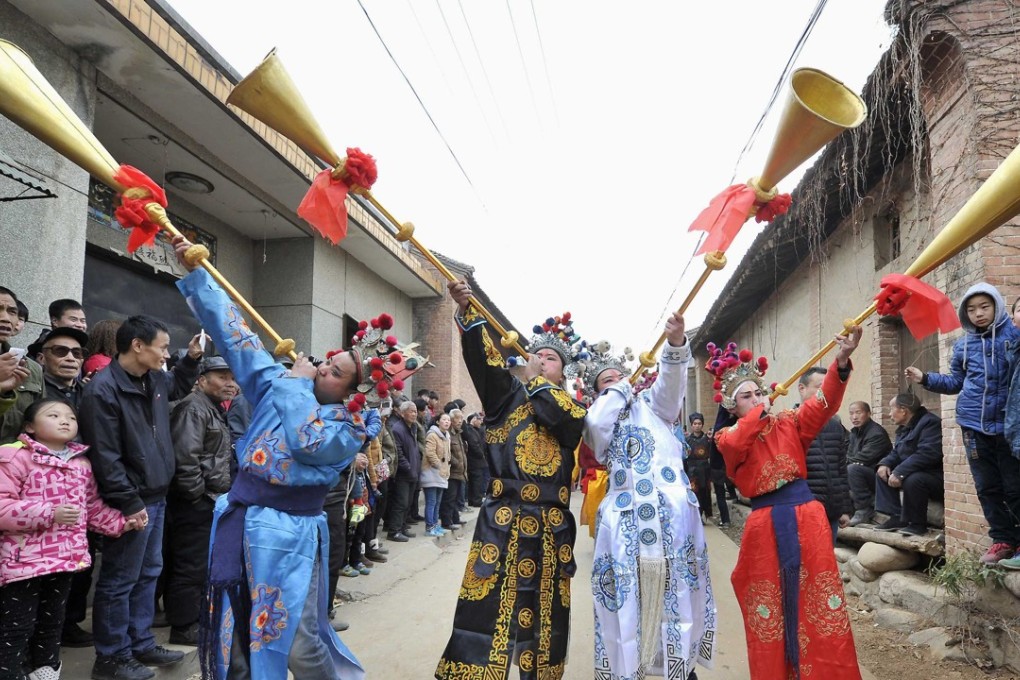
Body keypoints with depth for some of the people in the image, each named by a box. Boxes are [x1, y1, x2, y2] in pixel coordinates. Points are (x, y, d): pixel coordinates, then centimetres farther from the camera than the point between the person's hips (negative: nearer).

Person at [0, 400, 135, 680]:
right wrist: (49, 513, -25)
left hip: (65, 557, 7)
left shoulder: (81, 463, 10)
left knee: (52, 621, 20)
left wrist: (121, 522, 7)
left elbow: (93, 506, 18)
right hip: (25, 559, -7)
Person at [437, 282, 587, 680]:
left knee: (543, 610, 11)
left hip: (550, 524, 2)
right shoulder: (508, 395, 9)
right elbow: (484, 358, -8)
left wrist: (535, 380, -4)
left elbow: (565, 420, -14)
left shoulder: (572, 409, 11)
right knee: (486, 605, -4)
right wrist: (467, 312, -22)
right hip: (503, 520, -1)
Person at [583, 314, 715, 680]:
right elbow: (597, 424, -10)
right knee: (627, 596, 1)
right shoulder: (598, 420, 16)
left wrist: (675, 344, -24)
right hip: (626, 516, 0)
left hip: (673, 511, 0)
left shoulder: (651, 404, 17)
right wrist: (618, 389, 5)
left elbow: (671, 381, -4)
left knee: (678, 591, 5)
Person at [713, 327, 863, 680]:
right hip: (765, 526, -1)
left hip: (807, 518, 1)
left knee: (818, 601, 5)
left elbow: (823, 404, -9)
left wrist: (842, 361, -24)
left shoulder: (789, 424, 8)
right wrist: (762, 411, -14)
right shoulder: (727, 437, 3)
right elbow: (735, 444, -22)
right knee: (772, 608, 9)